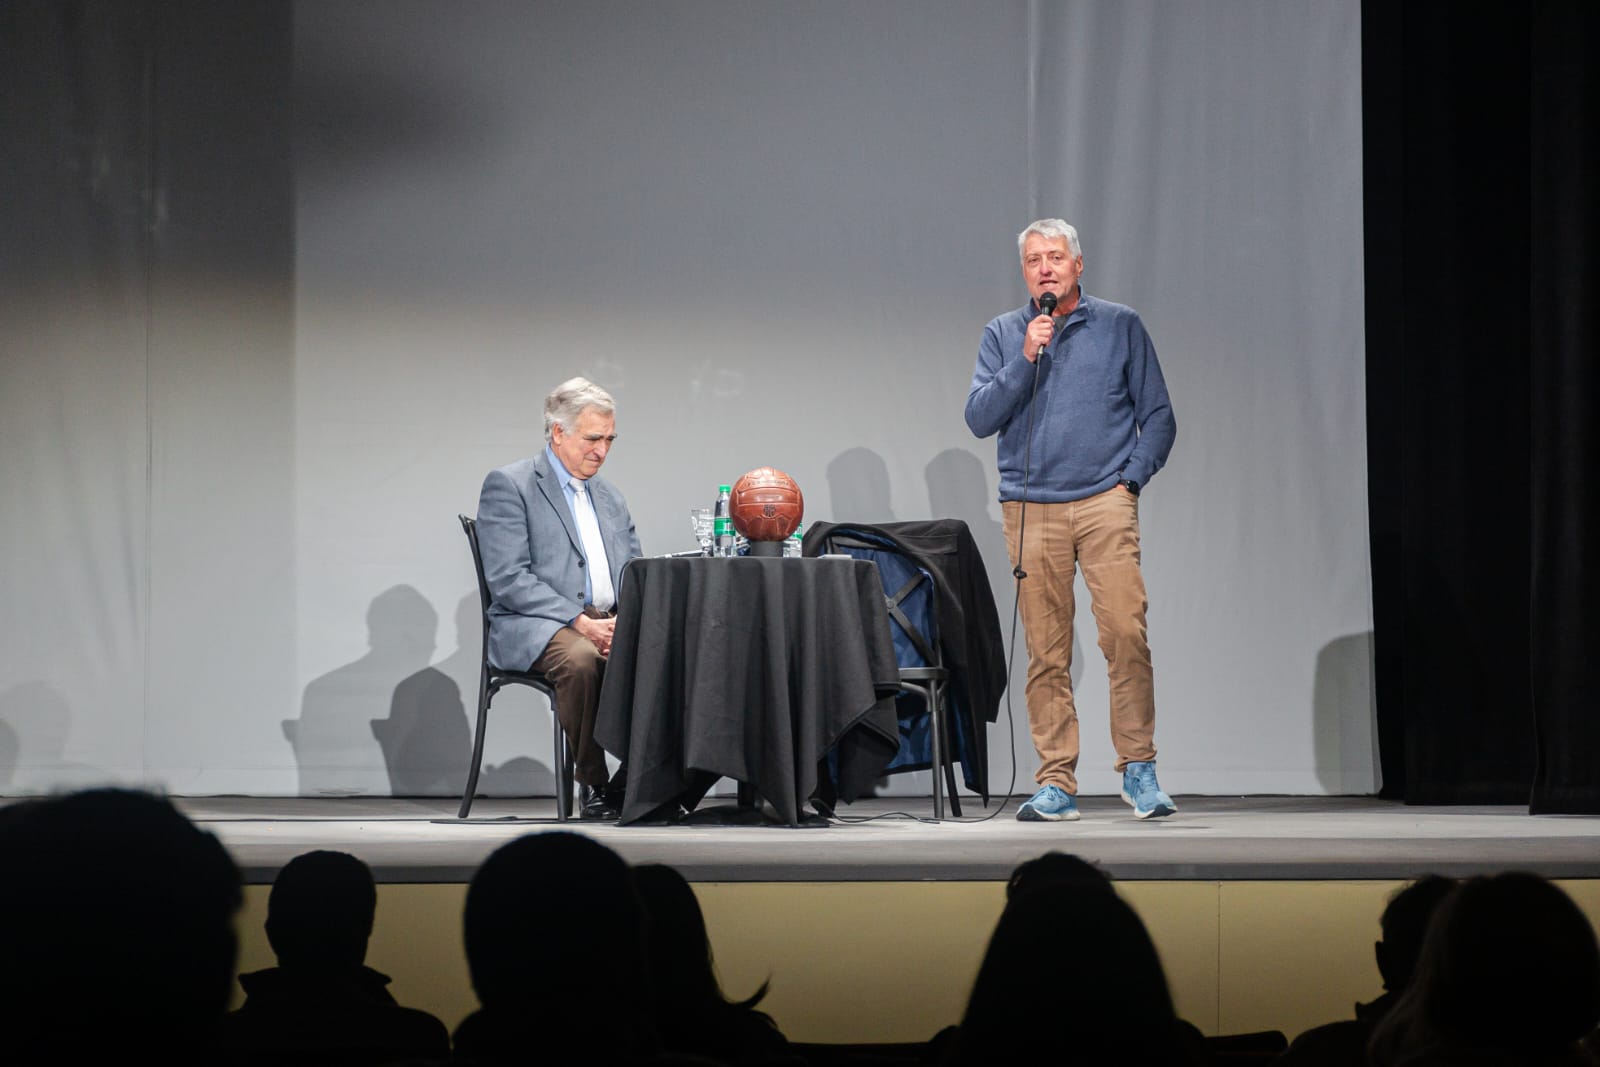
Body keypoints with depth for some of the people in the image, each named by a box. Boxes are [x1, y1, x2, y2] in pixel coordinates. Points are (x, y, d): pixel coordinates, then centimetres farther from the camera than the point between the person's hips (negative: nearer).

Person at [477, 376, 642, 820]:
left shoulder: (610, 497, 23)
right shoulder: (508, 485, 0)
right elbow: (509, 580, -11)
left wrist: (626, 620, -7)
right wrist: (580, 622, -20)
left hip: (609, 623, 6)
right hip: (535, 628, -6)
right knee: (579, 659, -39)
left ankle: (633, 781, -15)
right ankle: (593, 788, -23)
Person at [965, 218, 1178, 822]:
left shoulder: (1120, 326, 10)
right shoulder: (1002, 335, 13)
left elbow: (1158, 415, 12)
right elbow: (979, 418, 3)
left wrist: (1132, 478, -1)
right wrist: (1025, 360, -7)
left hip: (1105, 503, -1)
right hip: (1030, 508, 1)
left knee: (1126, 632, -14)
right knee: (1046, 652, 0)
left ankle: (1138, 768, -5)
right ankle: (1056, 784, 4)